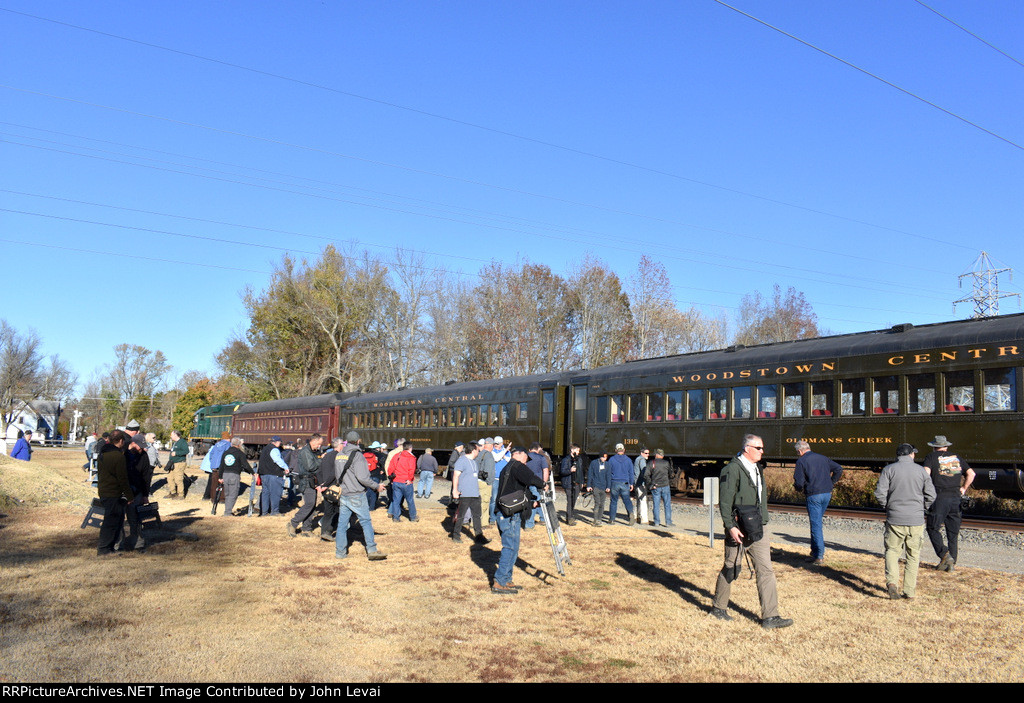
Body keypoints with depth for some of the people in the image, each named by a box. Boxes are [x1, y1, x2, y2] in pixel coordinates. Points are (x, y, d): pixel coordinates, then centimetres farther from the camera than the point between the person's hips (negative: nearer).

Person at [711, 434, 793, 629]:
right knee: (731, 569, 5)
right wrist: (731, 527, -22)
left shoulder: (758, 469, 14)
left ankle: (770, 617, 5)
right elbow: (725, 501, -17)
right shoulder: (732, 469, -13)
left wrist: (762, 522, 20)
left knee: (766, 570, 2)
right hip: (738, 530, -7)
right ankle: (718, 607, 24)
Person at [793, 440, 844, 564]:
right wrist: (831, 483, 17)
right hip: (827, 493, 6)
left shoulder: (801, 461, -5)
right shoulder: (823, 458, 13)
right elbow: (838, 469, 11)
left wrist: (799, 489, 10)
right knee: (817, 522, 19)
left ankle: (819, 556, -1)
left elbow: (799, 482, -11)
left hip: (813, 495, -6)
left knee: (816, 524, -1)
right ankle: (815, 550, 23)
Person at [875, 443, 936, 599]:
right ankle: (910, 590, 12)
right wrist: (922, 509, 18)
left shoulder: (889, 470, -2)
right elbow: (931, 495, 3)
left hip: (895, 518, -1)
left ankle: (892, 582, -11)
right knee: (913, 555, 11)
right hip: (916, 520, 1)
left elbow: (880, 494, -7)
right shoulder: (921, 470, 3)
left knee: (892, 551, 10)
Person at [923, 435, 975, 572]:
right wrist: (964, 489, 14)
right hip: (955, 498, 4)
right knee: (953, 532, 10)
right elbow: (971, 474, 7)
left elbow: (926, 473, -13)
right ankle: (951, 562, 12)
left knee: (933, 528, 3)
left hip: (939, 498, -4)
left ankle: (944, 555, -14)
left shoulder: (931, 457, 3)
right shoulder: (957, 458, 15)